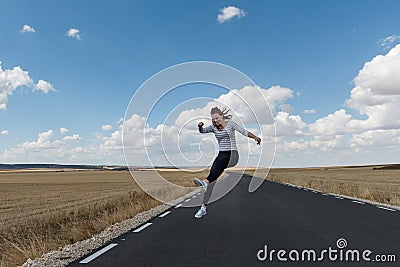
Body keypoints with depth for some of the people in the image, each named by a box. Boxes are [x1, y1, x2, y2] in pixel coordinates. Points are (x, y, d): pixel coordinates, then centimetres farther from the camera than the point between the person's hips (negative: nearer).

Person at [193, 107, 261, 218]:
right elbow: (202, 131, 6)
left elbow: (244, 132, -5)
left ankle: (205, 182, -59)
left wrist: (255, 137, -21)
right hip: (221, 154, 4)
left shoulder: (230, 123, 1)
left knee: (219, 162, -38)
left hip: (232, 155, -3)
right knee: (212, 180, -11)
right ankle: (203, 208, -9)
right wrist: (200, 127, -18)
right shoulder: (213, 127, 12)